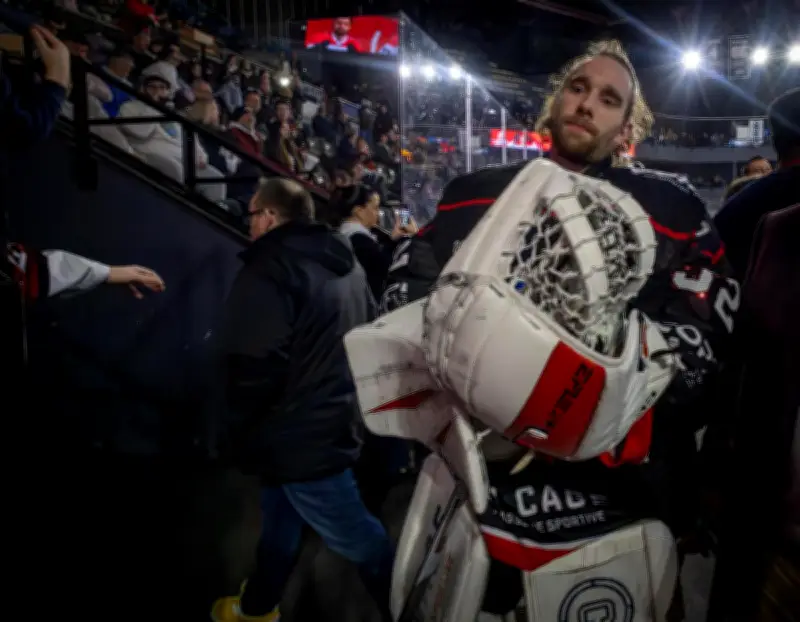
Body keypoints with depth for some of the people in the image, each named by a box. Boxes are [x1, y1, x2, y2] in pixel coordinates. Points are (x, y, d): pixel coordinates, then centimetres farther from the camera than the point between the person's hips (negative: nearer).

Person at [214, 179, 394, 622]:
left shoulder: (271, 268, -20)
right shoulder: (342, 263, 11)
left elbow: (256, 366, -26)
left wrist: (239, 432, -10)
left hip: (301, 431, -10)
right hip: (331, 418, 10)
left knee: (353, 534, 4)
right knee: (281, 518, 24)